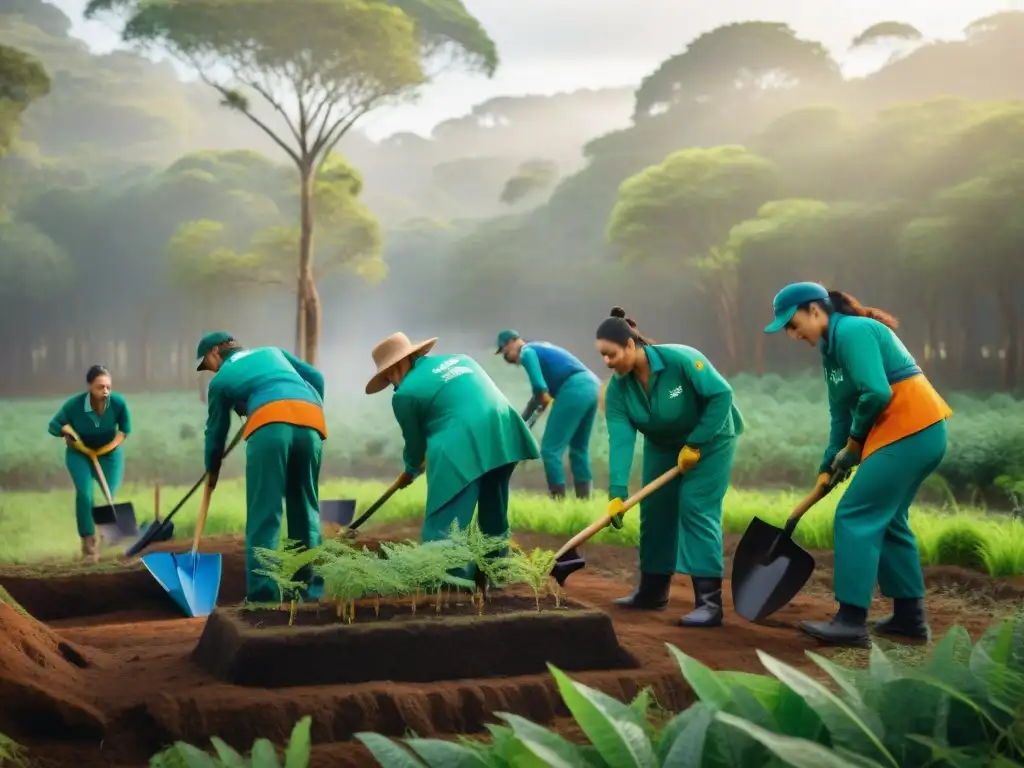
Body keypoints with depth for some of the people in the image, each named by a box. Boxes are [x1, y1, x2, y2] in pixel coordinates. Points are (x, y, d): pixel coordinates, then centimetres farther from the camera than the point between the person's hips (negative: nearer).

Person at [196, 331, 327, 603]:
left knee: (264, 511, 0)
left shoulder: (220, 380, 26)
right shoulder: (271, 351, 36)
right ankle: (309, 586, 14)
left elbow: (216, 431, 32)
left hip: (270, 422, -4)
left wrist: (212, 471, 45)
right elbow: (315, 377, 28)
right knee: (306, 508, 13)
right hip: (311, 421, 4)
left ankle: (263, 590, -7)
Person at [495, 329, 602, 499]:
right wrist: (523, 418, 32)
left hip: (575, 389, -9)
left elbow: (540, 387, -11)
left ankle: (559, 502, -5)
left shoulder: (527, 352, 1)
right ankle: (583, 501, 17)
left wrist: (543, 398, 10)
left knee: (550, 449, -3)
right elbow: (543, 388, 32)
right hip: (592, 384, 9)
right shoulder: (541, 347, 29)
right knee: (579, 448, 17)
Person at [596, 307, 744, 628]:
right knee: (654, 510, 6)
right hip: (663, 445, 6)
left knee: (696, 509, -16)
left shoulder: (681, 359, -32)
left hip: (709, 438, -6)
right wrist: (617, 491, -32)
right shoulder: (617, 388, -17)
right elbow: (620, 440, -22)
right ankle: (652, 591, 22)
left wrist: (695, 444, -26)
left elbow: (721, 394, -28)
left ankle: (710, 602, -17)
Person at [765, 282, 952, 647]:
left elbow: (876, 393, -23)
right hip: (921, 432, 10)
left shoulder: (852, 331, -14)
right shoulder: (833, 347, 16)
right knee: (887, 519, 18)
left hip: (907, 430, -10)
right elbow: (841, 414, 19)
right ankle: (910, 615, 24)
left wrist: (854, 442, -8)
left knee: (856, 517, -8)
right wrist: (828, 466, 15)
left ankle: (851, 621, -6)